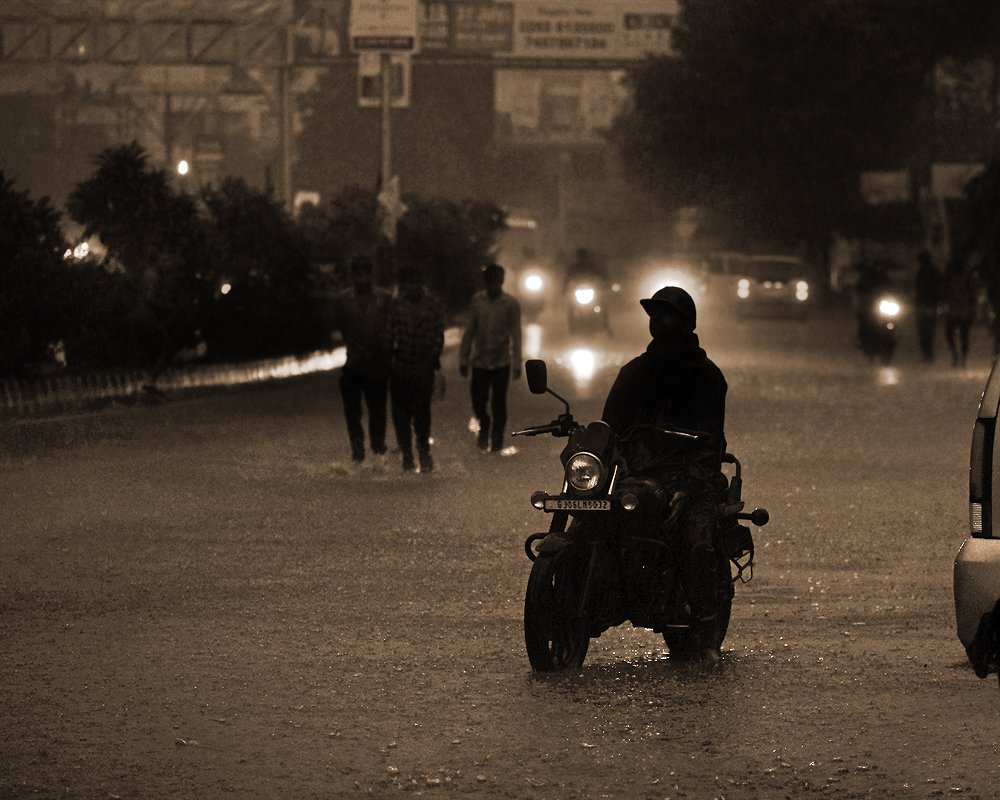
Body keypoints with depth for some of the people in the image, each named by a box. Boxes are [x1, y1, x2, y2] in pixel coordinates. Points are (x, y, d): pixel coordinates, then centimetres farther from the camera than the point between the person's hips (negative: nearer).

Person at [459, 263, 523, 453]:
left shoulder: (511, 304, -6)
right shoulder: (478, 300, 1)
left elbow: (515, 335, -6)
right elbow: (470, 331, 6)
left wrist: (517, 364, -10)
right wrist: (463, 358, 5)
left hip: (501, 362, -2)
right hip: (480, 361, 2)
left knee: (498, 403, 3)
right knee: (478, 400, 2)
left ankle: (497, 438, 19)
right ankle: (484, 425, 30)